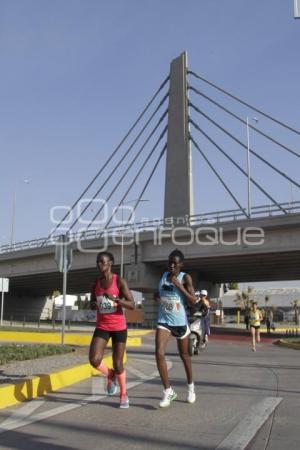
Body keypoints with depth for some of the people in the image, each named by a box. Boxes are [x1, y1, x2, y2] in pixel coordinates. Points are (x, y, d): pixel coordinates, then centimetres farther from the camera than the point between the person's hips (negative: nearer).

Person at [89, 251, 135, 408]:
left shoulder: (119, 281, -11)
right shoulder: (96, 282, 3)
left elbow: (132, 305, -16)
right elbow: (92, 304, 16)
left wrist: (115, 299, -30)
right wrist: (93, 305, -9)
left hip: (119, 327, -3)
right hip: (102, 326, 4)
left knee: (118, 364, 4)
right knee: (94, 360, -14)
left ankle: (123, 394, 29)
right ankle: (110, 375, 19)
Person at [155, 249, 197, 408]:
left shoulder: (185, 278, -9)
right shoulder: (163, 276, 5)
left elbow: (193, 301, -16)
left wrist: (178, 285, -22)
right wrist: (158, 298, -1)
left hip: (180, 322, -3)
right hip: (163, 321, 3)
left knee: (184, 355, 13)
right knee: (159, 353, -15)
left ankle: (190, 386, 36)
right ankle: (168, 391, -3)